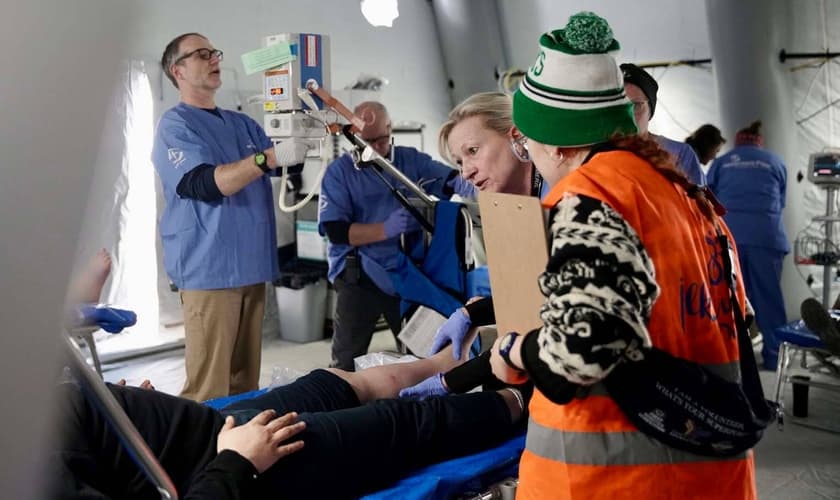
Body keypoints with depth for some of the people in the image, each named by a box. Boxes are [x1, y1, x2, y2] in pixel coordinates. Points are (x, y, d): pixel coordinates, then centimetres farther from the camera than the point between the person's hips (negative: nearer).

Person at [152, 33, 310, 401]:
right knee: (209, 390, -6)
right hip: (209, 269, -7)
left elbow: (285, 169, 15)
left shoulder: (241, 123, 17)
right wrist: (272, 156, -31)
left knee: (245, 380, 14)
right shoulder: (175, 125, -5)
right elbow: (208, 183, -19)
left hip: (251, 266, 7)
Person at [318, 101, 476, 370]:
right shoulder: (339, 171, -3)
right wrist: (385, 229, -23)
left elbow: (451, 180, -11)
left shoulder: (413, 161, 3)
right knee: (347, 360, 8)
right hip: (359, 277, -2)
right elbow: (335, 230, -12)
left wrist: (478, 186, -35)